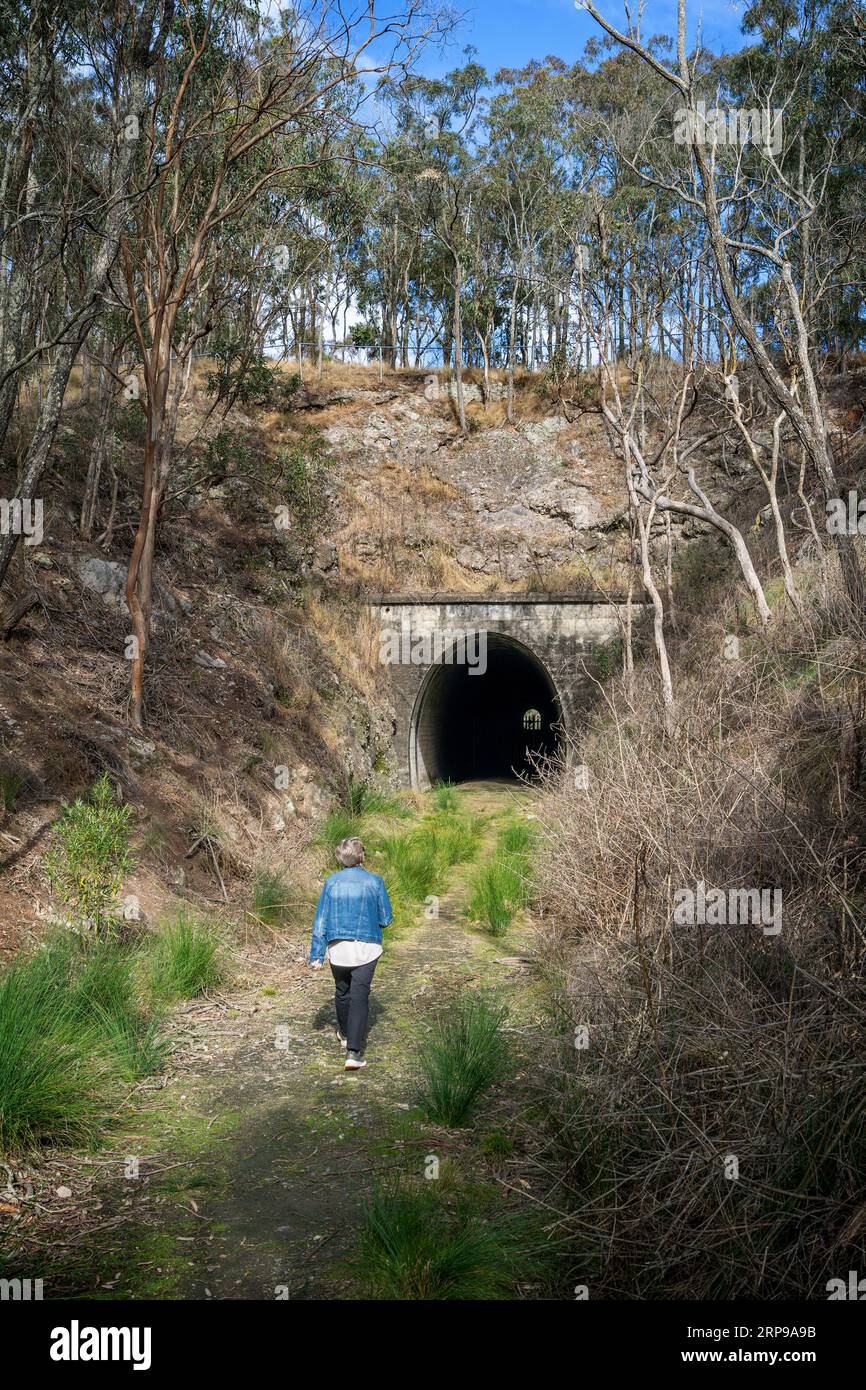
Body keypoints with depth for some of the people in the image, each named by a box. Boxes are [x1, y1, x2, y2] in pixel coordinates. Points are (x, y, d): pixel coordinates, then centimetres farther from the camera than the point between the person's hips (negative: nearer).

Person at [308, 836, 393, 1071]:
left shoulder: (331, 882, -1)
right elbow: (386, 919, -1)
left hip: (337, 947, 3)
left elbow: (320, 921, -1)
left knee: (342, 992, 22)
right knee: (359, 996, -3)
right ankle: (354, 1051, -13)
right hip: (366, 948, -2)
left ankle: (345, 1034, 43)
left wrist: (316, 954, 2)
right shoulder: (374, 882, -6)